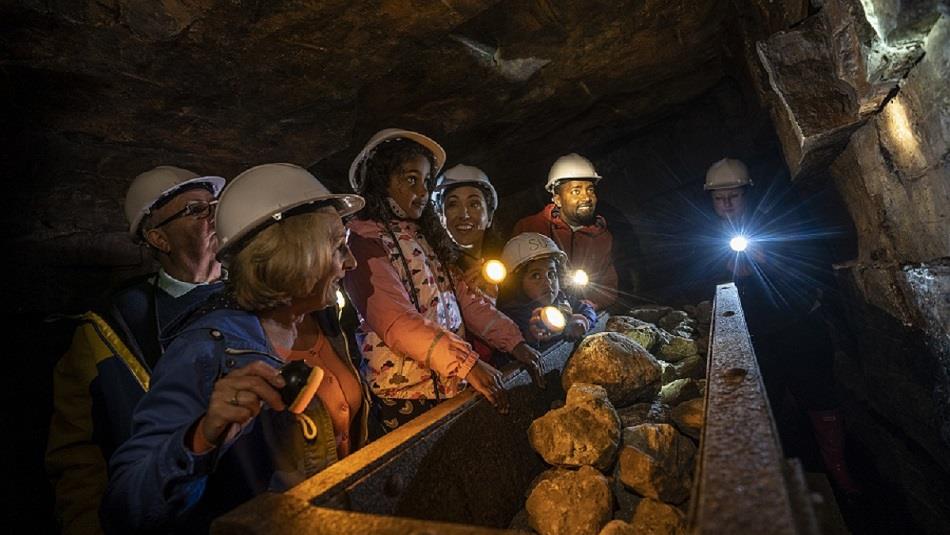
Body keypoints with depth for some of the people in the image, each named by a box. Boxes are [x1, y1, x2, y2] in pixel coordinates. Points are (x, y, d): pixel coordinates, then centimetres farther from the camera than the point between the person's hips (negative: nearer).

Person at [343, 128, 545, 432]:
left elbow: (463, 296, 6)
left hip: (451, 385, 7)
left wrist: (514, 342, -4)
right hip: (407, 396, -7)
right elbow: (395, 321, -22)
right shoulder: (363, 241, -12)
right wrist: (467, 363, -27)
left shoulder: (425, 236, 13)